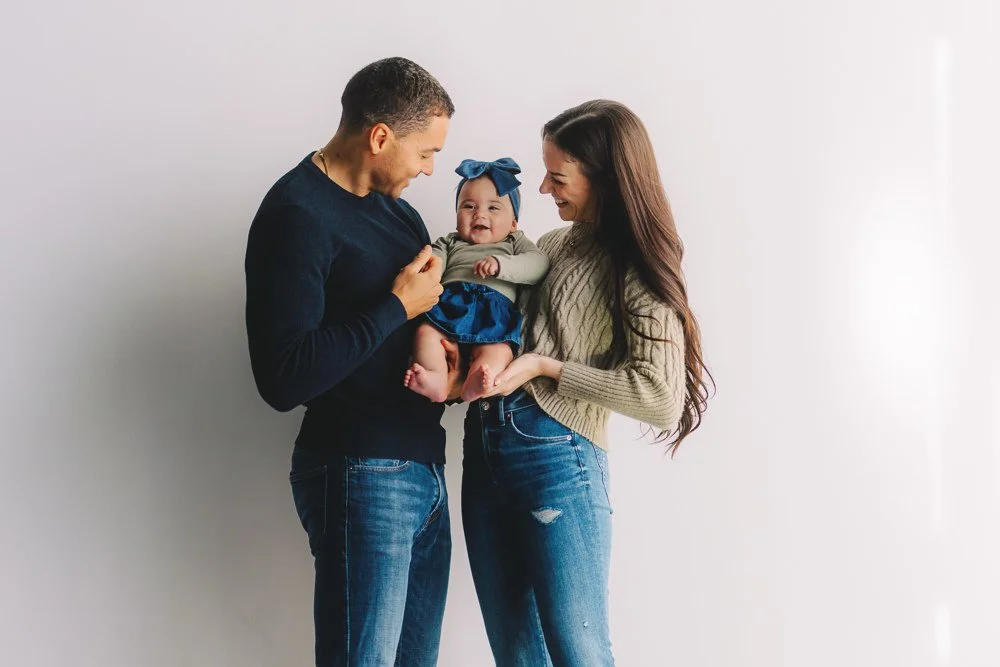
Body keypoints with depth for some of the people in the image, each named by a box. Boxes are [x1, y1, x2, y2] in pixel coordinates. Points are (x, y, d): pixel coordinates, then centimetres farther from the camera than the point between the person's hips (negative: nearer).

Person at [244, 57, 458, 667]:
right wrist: (399, 307, -14)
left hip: (424, 470, 8)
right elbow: (284, 378, -22)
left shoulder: (396, 207, 14)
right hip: (361, 475, -8)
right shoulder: (298, 215, -13)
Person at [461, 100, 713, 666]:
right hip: (485, 446, 7)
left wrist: (546, 367, -13)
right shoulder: (553, 246, 14)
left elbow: (661, 398, -12)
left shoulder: (637, 268, -4)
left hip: (557, 458, -6)